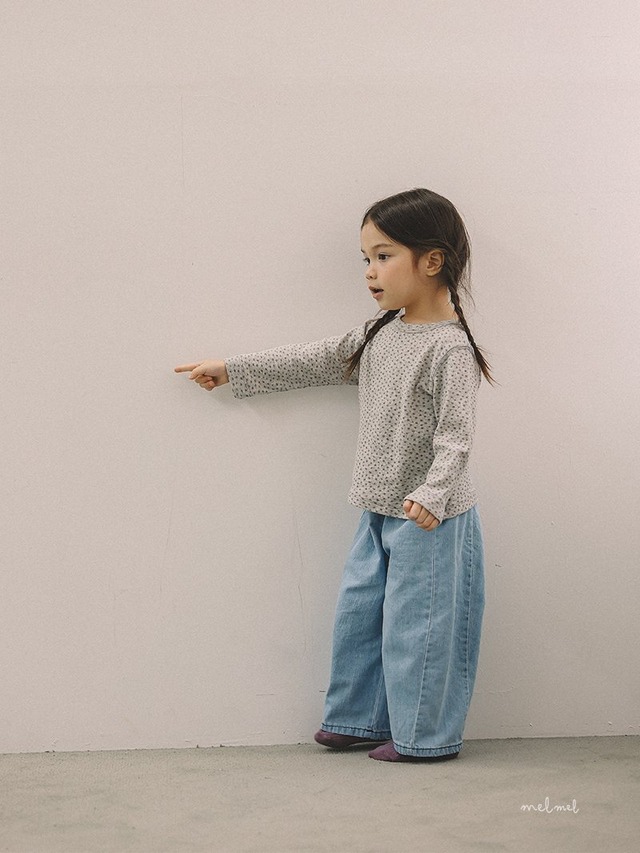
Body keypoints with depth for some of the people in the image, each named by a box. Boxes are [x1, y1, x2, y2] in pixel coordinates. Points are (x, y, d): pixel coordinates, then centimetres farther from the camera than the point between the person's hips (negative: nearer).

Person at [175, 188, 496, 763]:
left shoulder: (449, 347, -17)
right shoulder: (381, 335, 8)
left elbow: (455, 435, -21)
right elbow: (317, 361, 16)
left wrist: (432, 494, -35)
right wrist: (232, 370, 18)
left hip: (431, 518, -8)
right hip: (380, 511, 8)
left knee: (416, 624, 1)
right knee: (357, 612, 15)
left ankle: (425, 735, 16)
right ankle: (360, 718, 31)